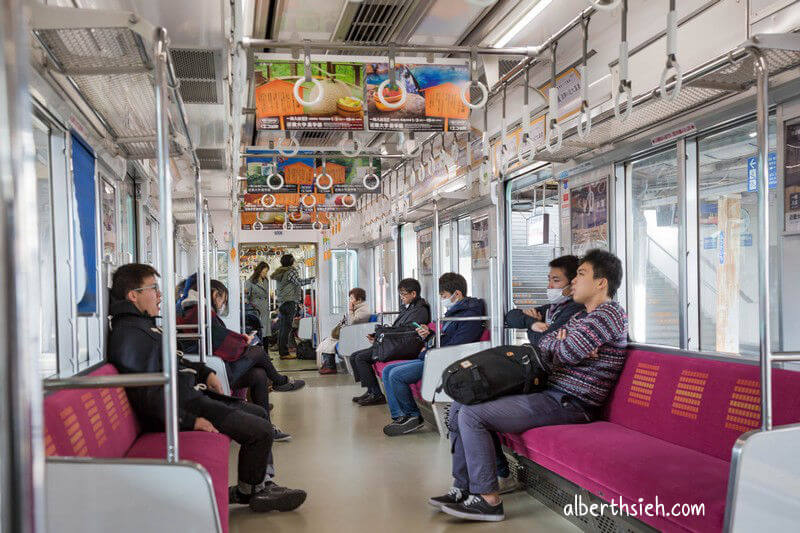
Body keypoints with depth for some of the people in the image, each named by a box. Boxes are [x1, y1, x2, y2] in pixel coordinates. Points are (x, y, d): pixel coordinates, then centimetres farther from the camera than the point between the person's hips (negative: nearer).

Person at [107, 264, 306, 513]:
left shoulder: (143, 324, 15)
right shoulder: (130, 333, -20)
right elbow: (147, 394, -27)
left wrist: (205, 372, 18)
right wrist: (191, 420, -26)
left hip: (191, 392, 12)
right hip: (180, 405, -12)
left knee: (259, 413, 17)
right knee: (261, 430, -13)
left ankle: (264, 483, 20)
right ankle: (248, 492, 10)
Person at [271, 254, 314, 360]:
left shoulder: (279, 273, 17)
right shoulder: (291, 271, -10)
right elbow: (299, 282, -18)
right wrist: (312, 279, -10)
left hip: (281, 303, 9)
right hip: (289, 303, -9)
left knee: (282, 327, 10)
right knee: (287, 327, -8)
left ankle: (281, 351, 14)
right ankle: (285, 353, -9)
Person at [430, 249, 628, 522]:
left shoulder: (610, 314, -11)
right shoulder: (581, 316, 21)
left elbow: (565, 352, -22)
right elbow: (544, 345, 15)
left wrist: (560, 343, 2)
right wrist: (560, 340, -7)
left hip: (568, 404, -10)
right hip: (549, 390, 10)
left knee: (472, 415, -20)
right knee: (460, 406, 6)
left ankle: (488, 499, -12)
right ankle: (463, 488, 8)